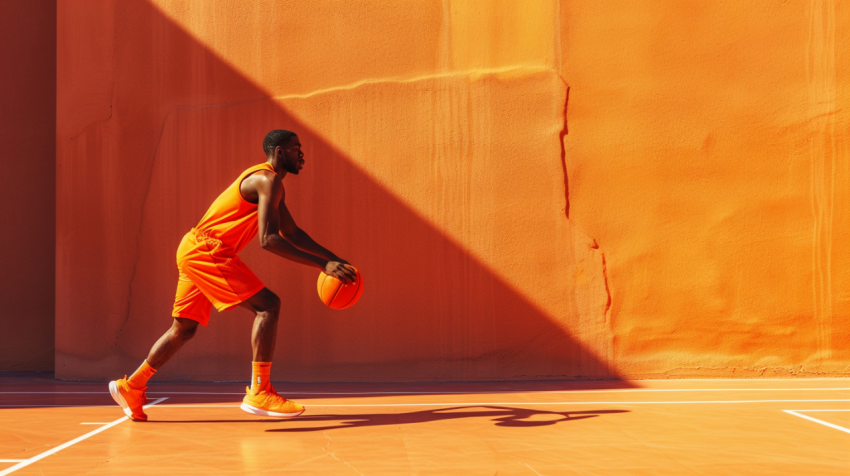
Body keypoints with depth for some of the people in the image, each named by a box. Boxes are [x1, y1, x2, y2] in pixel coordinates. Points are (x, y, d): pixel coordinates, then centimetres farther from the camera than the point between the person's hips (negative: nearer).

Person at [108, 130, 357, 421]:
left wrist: (332, 258, 13)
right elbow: (268, 239, -25)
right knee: (267, 305, -16)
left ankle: (131, 387, 29)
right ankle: (259, 392, -18)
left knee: (184, 328, 20)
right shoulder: (268, 181, -14)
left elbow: (292, 233, 24)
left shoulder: (270, 184, 18)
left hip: (194, 253, 11)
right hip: (206, 251, -11)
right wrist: (323, 264, -27)